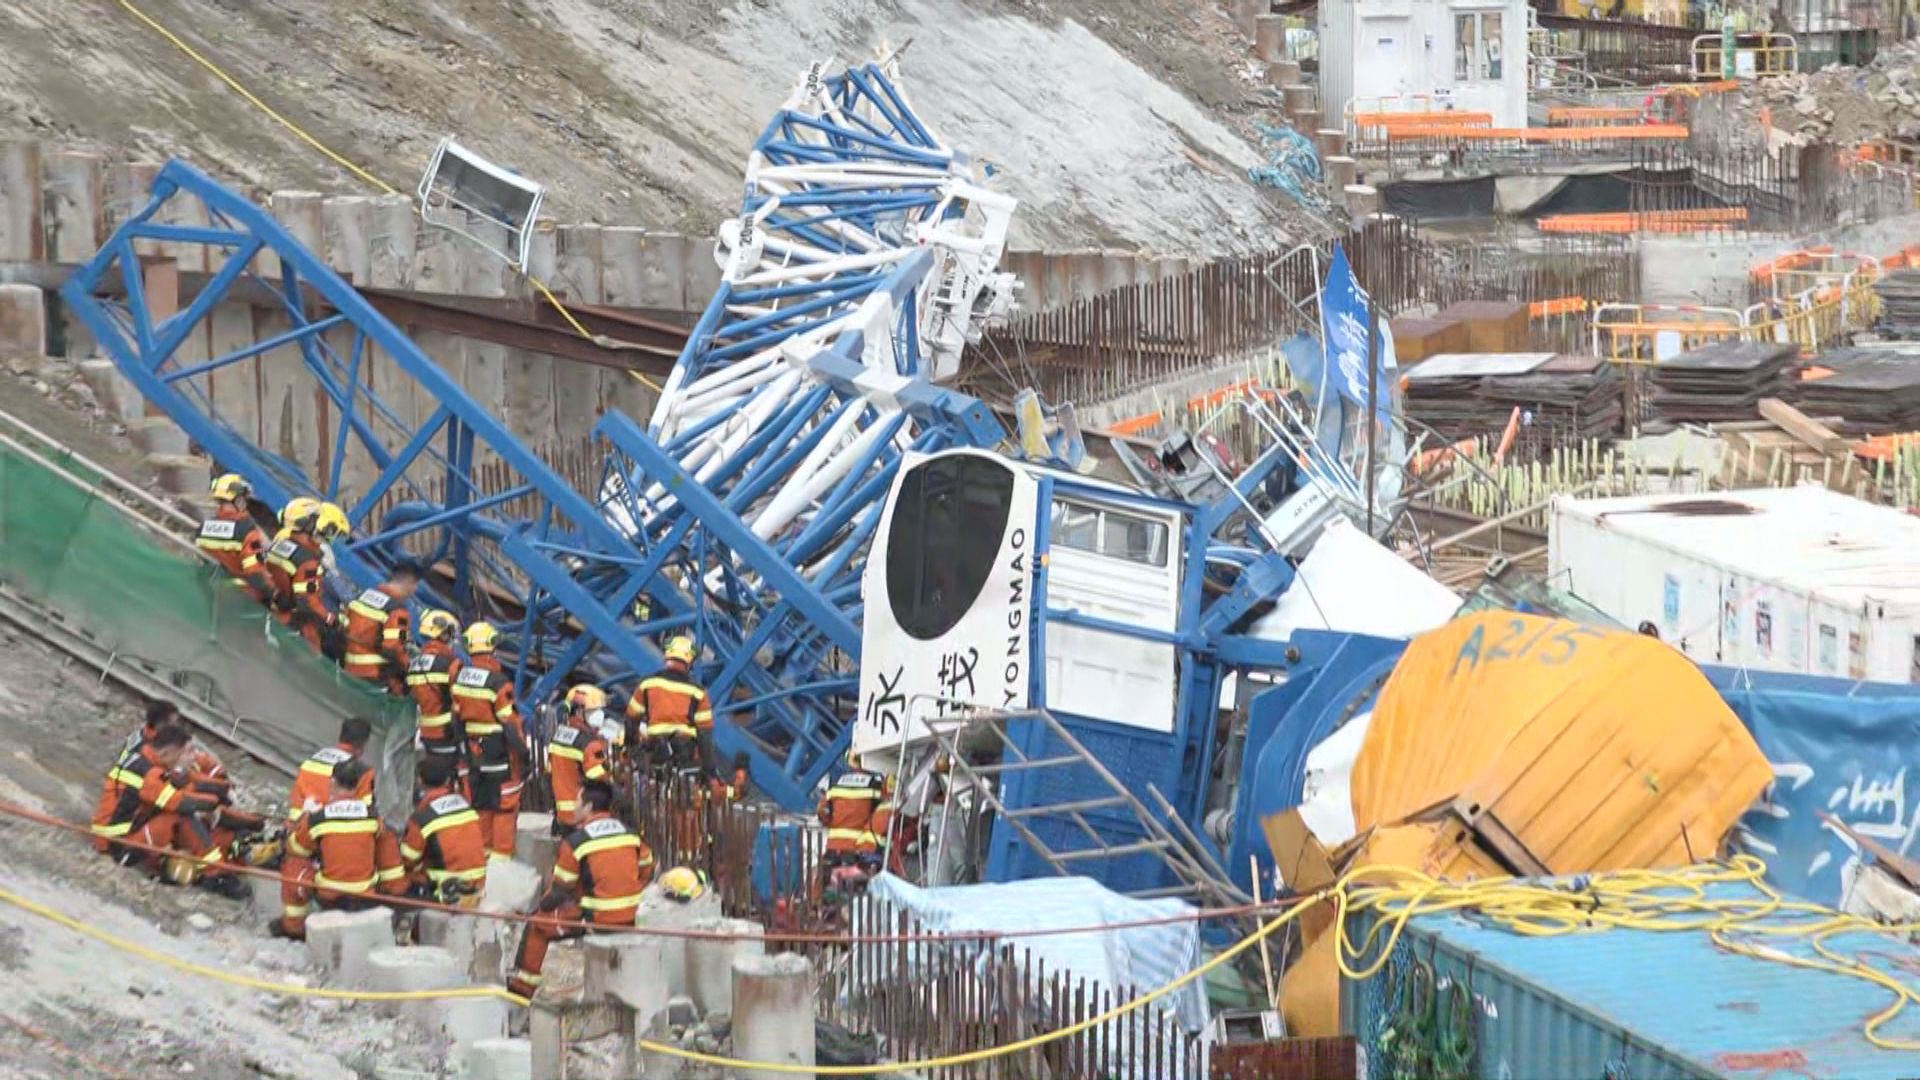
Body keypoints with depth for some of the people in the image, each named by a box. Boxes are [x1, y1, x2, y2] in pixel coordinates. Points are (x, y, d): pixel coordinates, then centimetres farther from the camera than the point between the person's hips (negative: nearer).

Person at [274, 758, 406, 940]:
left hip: (329, 898, -2)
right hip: (368, 898, 2)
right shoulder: (371, 814, -6)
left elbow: (294, 848, 6)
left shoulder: (317, 818, -11)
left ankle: (293, 925, 24)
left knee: (293, 865, 18)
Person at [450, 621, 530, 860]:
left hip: (472, 748, 6)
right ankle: (502, 851, 6)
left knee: (479, 800, 18)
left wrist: (462, 743, 19)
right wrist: (522, 750, -7)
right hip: (499, 749, -6)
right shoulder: (498, 682, -21)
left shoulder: (459, 676, -2)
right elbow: (510, 721, -18)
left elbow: (457, 715, 7)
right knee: (505, 803, 5)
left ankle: (482, 846, 27)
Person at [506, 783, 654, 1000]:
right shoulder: (630, 833, 4)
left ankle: (523, 986, 21)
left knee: (537, 924, 15)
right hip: (629, 918, 6)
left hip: (596, 920, -6)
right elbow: (646, 870, 13)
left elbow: (560, 891, -6)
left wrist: (541, 907, 14)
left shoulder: (576, 841, -11)